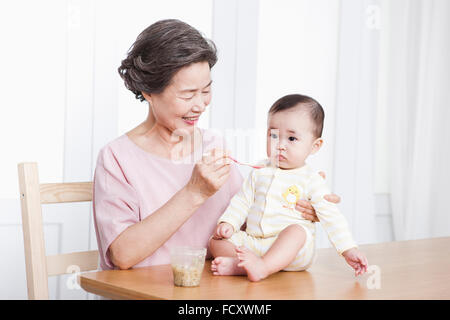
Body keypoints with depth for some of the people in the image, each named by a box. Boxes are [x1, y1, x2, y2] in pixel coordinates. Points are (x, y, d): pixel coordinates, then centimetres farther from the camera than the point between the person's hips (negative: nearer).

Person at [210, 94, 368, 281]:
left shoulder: (311, 180, 0)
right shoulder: (260, 173, 13)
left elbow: (331, 217, -2)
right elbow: (242, 202, 19)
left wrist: (349, 250, -10)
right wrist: (228, 223, 1)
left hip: (293, 251, -4)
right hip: (253, 242, 5)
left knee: (296, 230, -35)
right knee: (217, 240, -11)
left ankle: (263, 267, -51)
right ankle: (243, 264, -39)